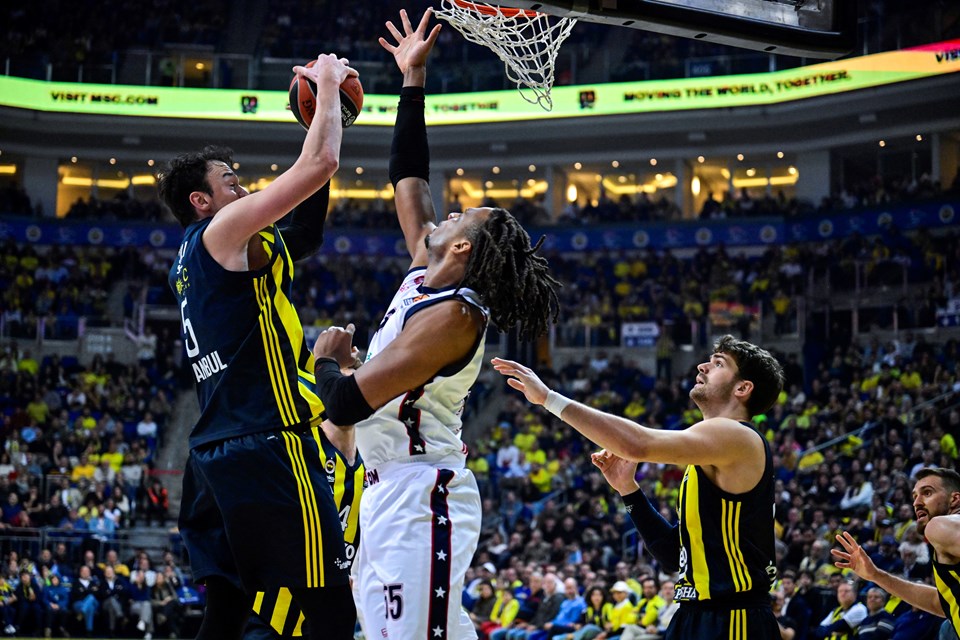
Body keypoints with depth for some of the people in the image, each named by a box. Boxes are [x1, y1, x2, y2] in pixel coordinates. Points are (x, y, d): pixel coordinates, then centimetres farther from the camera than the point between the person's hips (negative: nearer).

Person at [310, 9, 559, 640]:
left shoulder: (452, 316, -19)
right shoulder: (427, 277, 8)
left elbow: (348, 403, -23)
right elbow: (410, 180, 21)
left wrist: (328, 359, -2)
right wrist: (413, 79, 21)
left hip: (421, 498, -10)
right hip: (394, 492, 10)